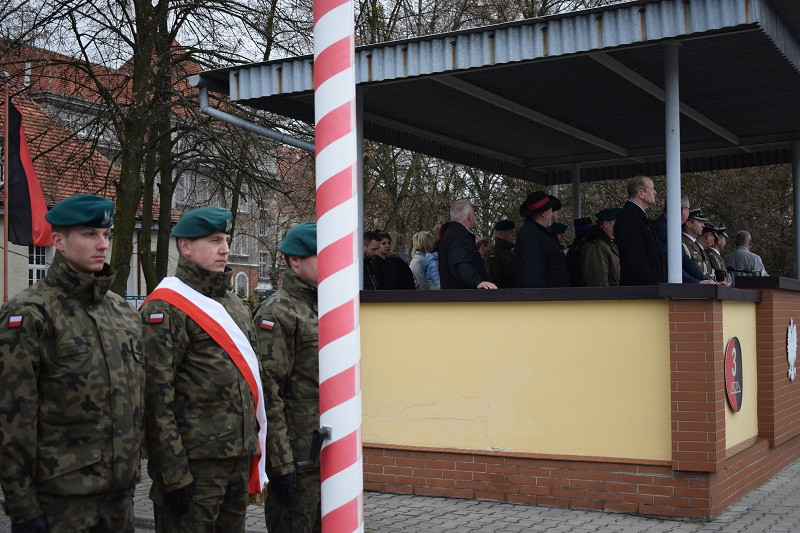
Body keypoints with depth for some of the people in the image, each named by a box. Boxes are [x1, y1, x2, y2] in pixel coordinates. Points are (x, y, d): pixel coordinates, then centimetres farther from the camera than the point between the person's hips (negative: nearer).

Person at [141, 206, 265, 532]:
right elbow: (157, 398, -15)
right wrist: (175, 475, -18)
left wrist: (254, 448, 17)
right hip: (194, 463, -8)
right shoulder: (165, 309, -10)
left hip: (240, 458, 8)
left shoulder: (234, 304, 16)